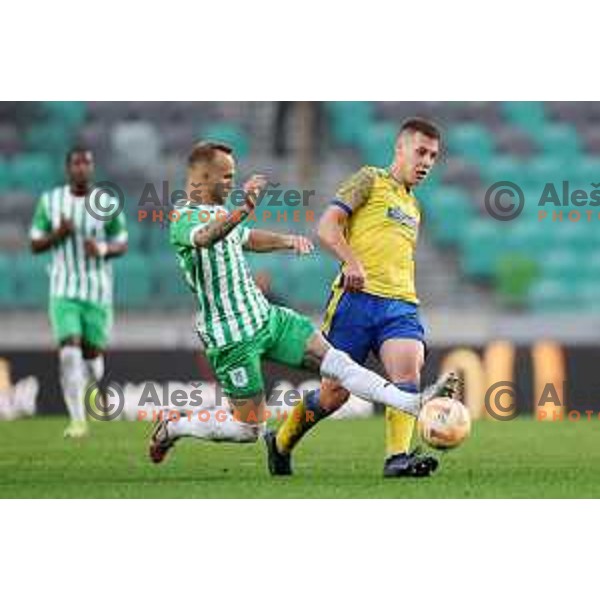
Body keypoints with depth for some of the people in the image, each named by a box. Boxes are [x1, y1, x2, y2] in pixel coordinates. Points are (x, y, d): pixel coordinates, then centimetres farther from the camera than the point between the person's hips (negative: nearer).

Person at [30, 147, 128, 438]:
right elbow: (35, 245, 5)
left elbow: (122, 245, 7)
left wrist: (103, 249, -15)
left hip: (98, 291, 1)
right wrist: (58, 235, -15)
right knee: (69, 353, -16)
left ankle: (82, 389, 43)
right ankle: (77, 421, -13)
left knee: (92, 356, 7)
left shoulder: (108, 203, 0)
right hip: (63, 290, -1)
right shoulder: (50, 201, 1)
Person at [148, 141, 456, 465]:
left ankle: (413, 403, -13)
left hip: (266, 316, 8)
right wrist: (242, 212, -58)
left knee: (332, 359, -6)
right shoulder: (184, 218, -16)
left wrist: (286, 240, 15)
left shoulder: (218, 212, 14)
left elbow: (247, 238, 34)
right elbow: (204, 237, -41)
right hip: (232, 337, -8)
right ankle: (172, 428, 17)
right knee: (249, 427, -3)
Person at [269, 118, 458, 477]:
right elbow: (328, 228, -5)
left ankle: (398, 458, -33)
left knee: (408, 373, -22)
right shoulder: (371, 180, 6)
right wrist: (352, 261, -22)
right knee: (336, 391, -2)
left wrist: (415, 317, 30)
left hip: (401, 303, 6)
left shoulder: (414, 207, 28)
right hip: (358, 297, -6)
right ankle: (281, 445, 21)